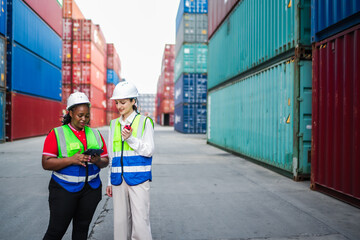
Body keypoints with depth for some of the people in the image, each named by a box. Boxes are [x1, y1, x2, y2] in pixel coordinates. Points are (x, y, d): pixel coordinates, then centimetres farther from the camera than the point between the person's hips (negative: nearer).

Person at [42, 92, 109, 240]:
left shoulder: (95, 134, 10)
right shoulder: (57, 134, -2)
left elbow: (106, 161, 11)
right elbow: (46, 163, -8)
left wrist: (98, 161, -13)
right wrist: (71, 160, -21)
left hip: (91, 188, 4)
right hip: (64, 188, -3)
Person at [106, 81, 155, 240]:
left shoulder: (144, 121, -1)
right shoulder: (114, 124, 12)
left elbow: (149, 151, -5)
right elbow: (111, 155, 17)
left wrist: (131, 139, -19)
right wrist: (110, 181, 16)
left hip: (138, 178, -4)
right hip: (118, 179, 4)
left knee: (140, 222, -5)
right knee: (120, 221, 9)